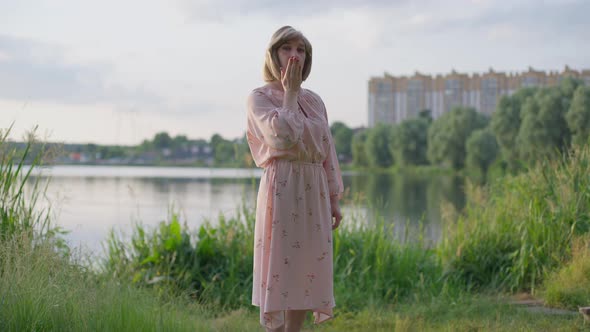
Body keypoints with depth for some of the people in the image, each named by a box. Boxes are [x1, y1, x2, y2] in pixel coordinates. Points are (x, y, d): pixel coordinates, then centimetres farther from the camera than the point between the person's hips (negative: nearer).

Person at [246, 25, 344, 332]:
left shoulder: (314, 100, 15)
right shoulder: (259, 97, -2)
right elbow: (282, 135, -20)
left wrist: (334, 199, 13)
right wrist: (290, 92, -9)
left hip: (313, 193, 6)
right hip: (281, 191, -6)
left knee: (306, 274, 7)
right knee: (279, 272, -7)